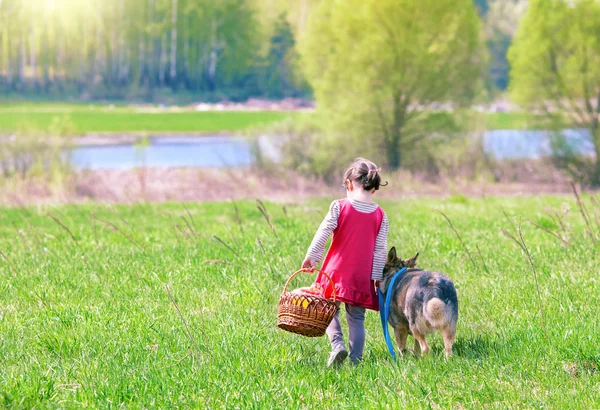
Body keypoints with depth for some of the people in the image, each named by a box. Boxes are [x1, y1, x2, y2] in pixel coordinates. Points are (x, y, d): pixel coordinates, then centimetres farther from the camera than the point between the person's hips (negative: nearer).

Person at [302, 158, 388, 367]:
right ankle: (355, 361, 6)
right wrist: (377, 277, 5)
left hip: (337, 271, -2)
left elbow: (322, 234, -6)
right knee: (356, 319, 9)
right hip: (362, 277, 2)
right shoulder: (380, 215, 2)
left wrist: (311, 257, 2)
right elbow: (380, 250, 2)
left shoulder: (339, 206, -5)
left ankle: (337, 344, -12)